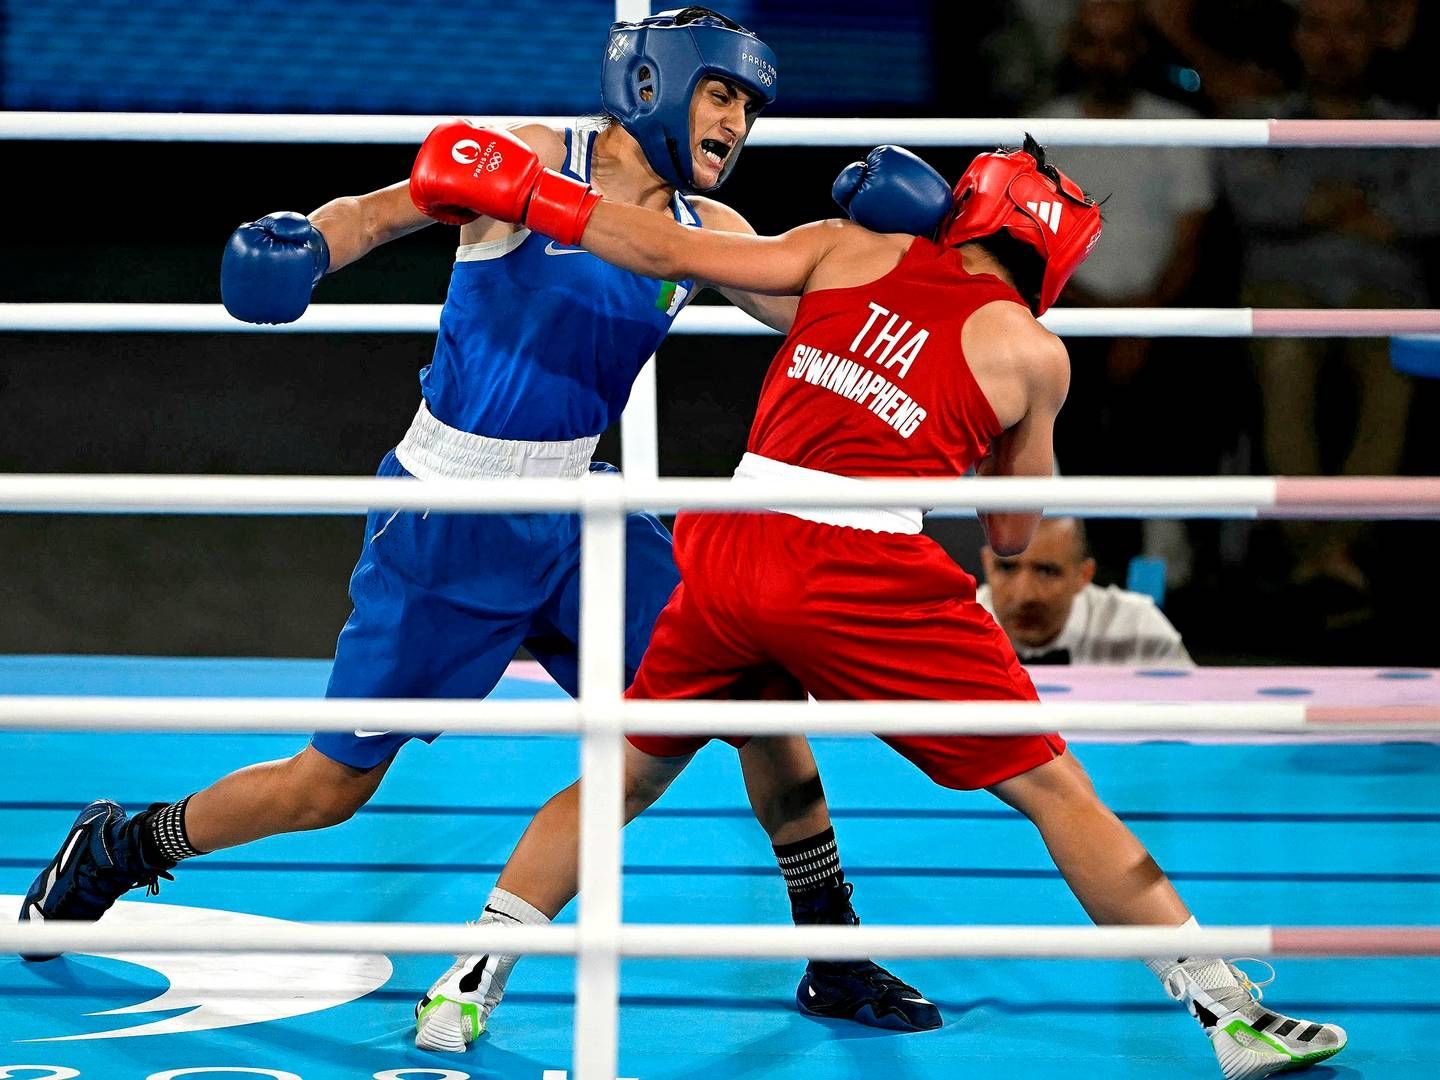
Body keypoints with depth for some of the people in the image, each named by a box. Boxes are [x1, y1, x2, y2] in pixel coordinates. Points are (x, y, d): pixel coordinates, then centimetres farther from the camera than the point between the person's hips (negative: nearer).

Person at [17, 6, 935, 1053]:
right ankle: (120, 847, 27)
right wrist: (305, 242, -42)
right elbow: (388, 207, -21)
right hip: (446, 523, -5)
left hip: (574, 513, 5)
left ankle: (832, 958, 8)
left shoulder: (703, 230, 5)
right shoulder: (537, 160, -11)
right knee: (333, 784, 2)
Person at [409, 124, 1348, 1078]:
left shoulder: (849, 250, 14)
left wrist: (526, 193, 21)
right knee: (1056, 792, 6)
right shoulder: (1032, 352, 8)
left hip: (731, 551, 3)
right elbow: (1012, 535, 15)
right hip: (864, 581, -3)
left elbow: (671, 252, 12)